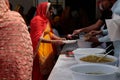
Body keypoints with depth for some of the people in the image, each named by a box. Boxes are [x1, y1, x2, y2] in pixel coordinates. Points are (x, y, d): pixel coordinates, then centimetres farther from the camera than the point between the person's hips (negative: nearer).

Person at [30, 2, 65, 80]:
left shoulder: (46, 19, 11)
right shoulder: (37, 20, -16)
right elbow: (38, 38, -23)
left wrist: (60, 39, 0)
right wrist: (53, 42, -29)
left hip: (47, 48, 8)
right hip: (40, 49, -8)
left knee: (48, 69, 8)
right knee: (41, 70, -1)